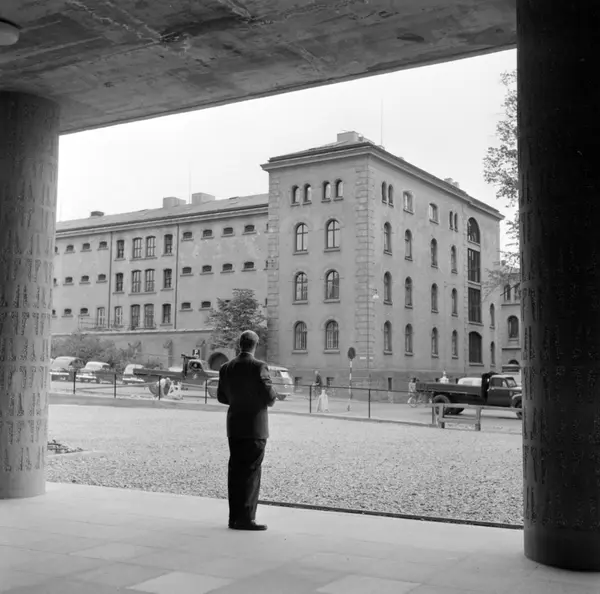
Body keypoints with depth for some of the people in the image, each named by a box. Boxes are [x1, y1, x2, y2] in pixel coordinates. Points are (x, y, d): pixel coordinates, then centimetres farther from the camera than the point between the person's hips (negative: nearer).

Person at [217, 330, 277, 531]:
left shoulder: (226, 368, 4)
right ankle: (246, 518, -1)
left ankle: (235, 516, 16)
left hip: (234, 427, 6)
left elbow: (221, 397, 11)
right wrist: (272, 398, 6)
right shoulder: (258, 367, -14)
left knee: (235, 470, 11)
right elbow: (269, 397, -17)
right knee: (252, 471, -1)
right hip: (255, 427, -6)